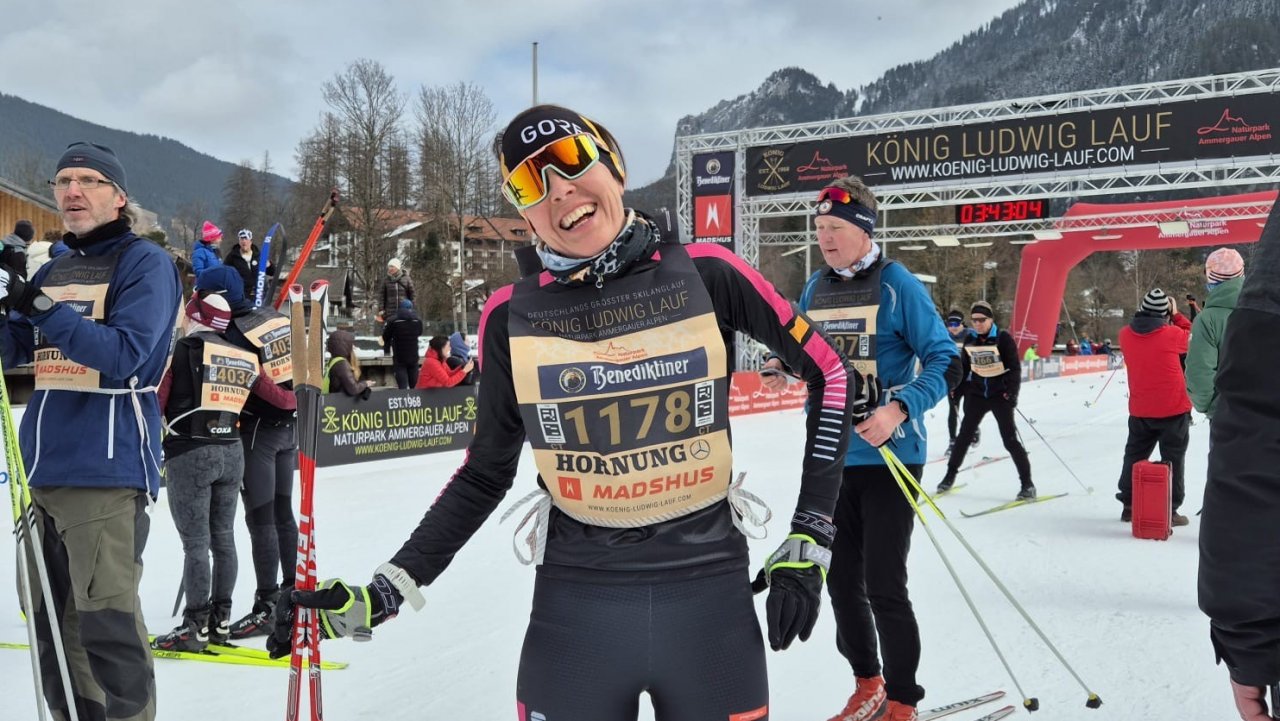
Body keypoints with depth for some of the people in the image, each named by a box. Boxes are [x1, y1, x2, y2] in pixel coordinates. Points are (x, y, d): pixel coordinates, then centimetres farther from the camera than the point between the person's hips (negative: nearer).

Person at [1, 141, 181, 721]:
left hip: (106, 469, -7)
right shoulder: (55, 270, 18)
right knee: (52, 624, 13)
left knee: (105, 624, -9)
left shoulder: (144, 262, -2)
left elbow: (125, 354, -16)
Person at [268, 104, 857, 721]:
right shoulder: (513, 315, -2)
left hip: (710, 594, 0)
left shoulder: (703, 273, -5)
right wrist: (384, 591, 0)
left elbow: (831, 375, 2)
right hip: (575, 606, 1)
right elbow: (486, 474, 8)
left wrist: (809, 541, -1)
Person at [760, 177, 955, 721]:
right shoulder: (815, 288, 8)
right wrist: (783, 366, -2)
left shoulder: (897, 284, -10)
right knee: (841, 582, 14)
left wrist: (899, 410, -26)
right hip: (830, 458, 6)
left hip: (886, 457, -6)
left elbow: (945, 361, -12)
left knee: (883, 587, -4)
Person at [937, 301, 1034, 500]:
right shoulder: (970, 341, 3)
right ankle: (950, 475, 23)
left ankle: (1027, 483, 2)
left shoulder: (1003, 338, -9)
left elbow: (1015, 368, -10)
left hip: (1000, 394, -4)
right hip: (977, 394, 4)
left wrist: (1012, 392, -19)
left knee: (1010, 440, -5)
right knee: (964, 436, 9)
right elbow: (964, 369, 13)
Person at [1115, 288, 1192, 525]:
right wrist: (1176, 315, 8)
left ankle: (1128, 505, 21)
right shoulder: (1172, 334, -15)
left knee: (1135, 455, 17)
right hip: (1173, 408, -4)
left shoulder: (1126, 335, -4)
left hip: (1139, 410, 4)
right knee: (1172, 458, 5)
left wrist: (1146, 313, 11)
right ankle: (1170, 510, 6)